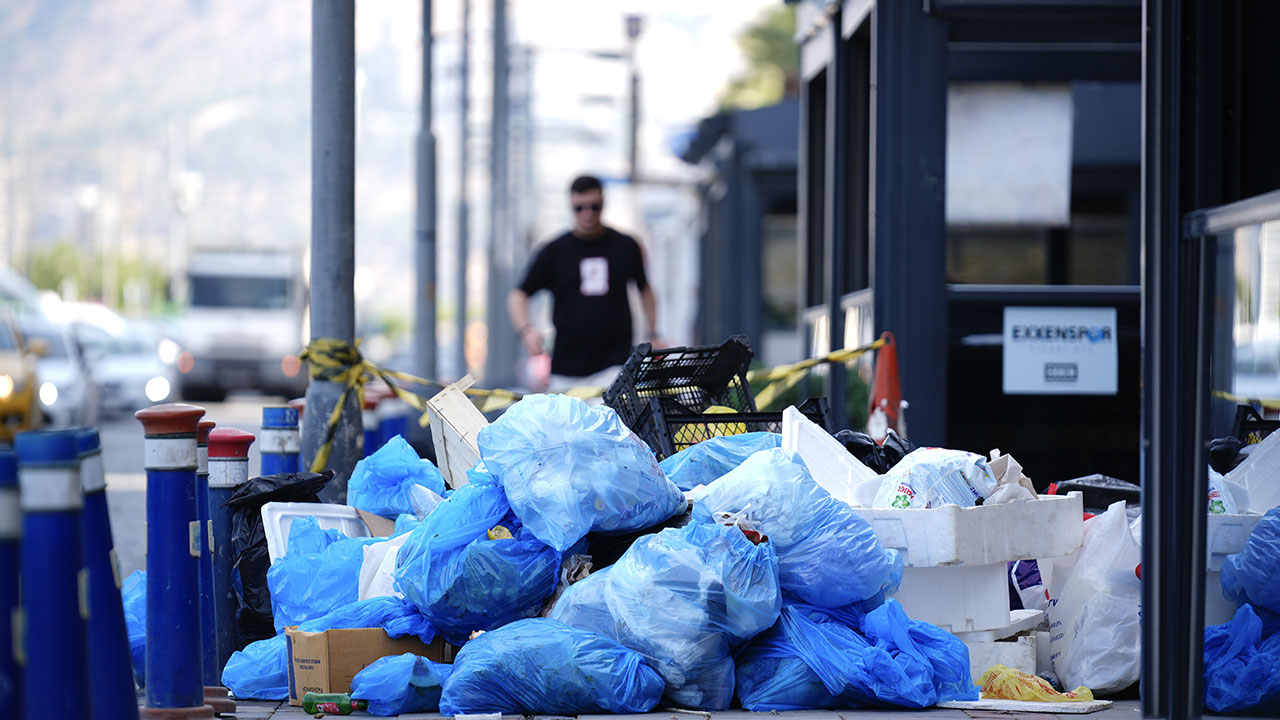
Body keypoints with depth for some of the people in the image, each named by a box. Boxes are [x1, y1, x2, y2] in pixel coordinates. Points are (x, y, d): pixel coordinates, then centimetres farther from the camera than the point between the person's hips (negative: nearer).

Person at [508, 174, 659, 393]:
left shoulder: (625, 247, 8)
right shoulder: (554, 251, 4)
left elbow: (644, 289, 22)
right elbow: (518, 295, 4)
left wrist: (652, 336, 14)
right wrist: (526, 329, -15)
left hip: (613, 367, -1)